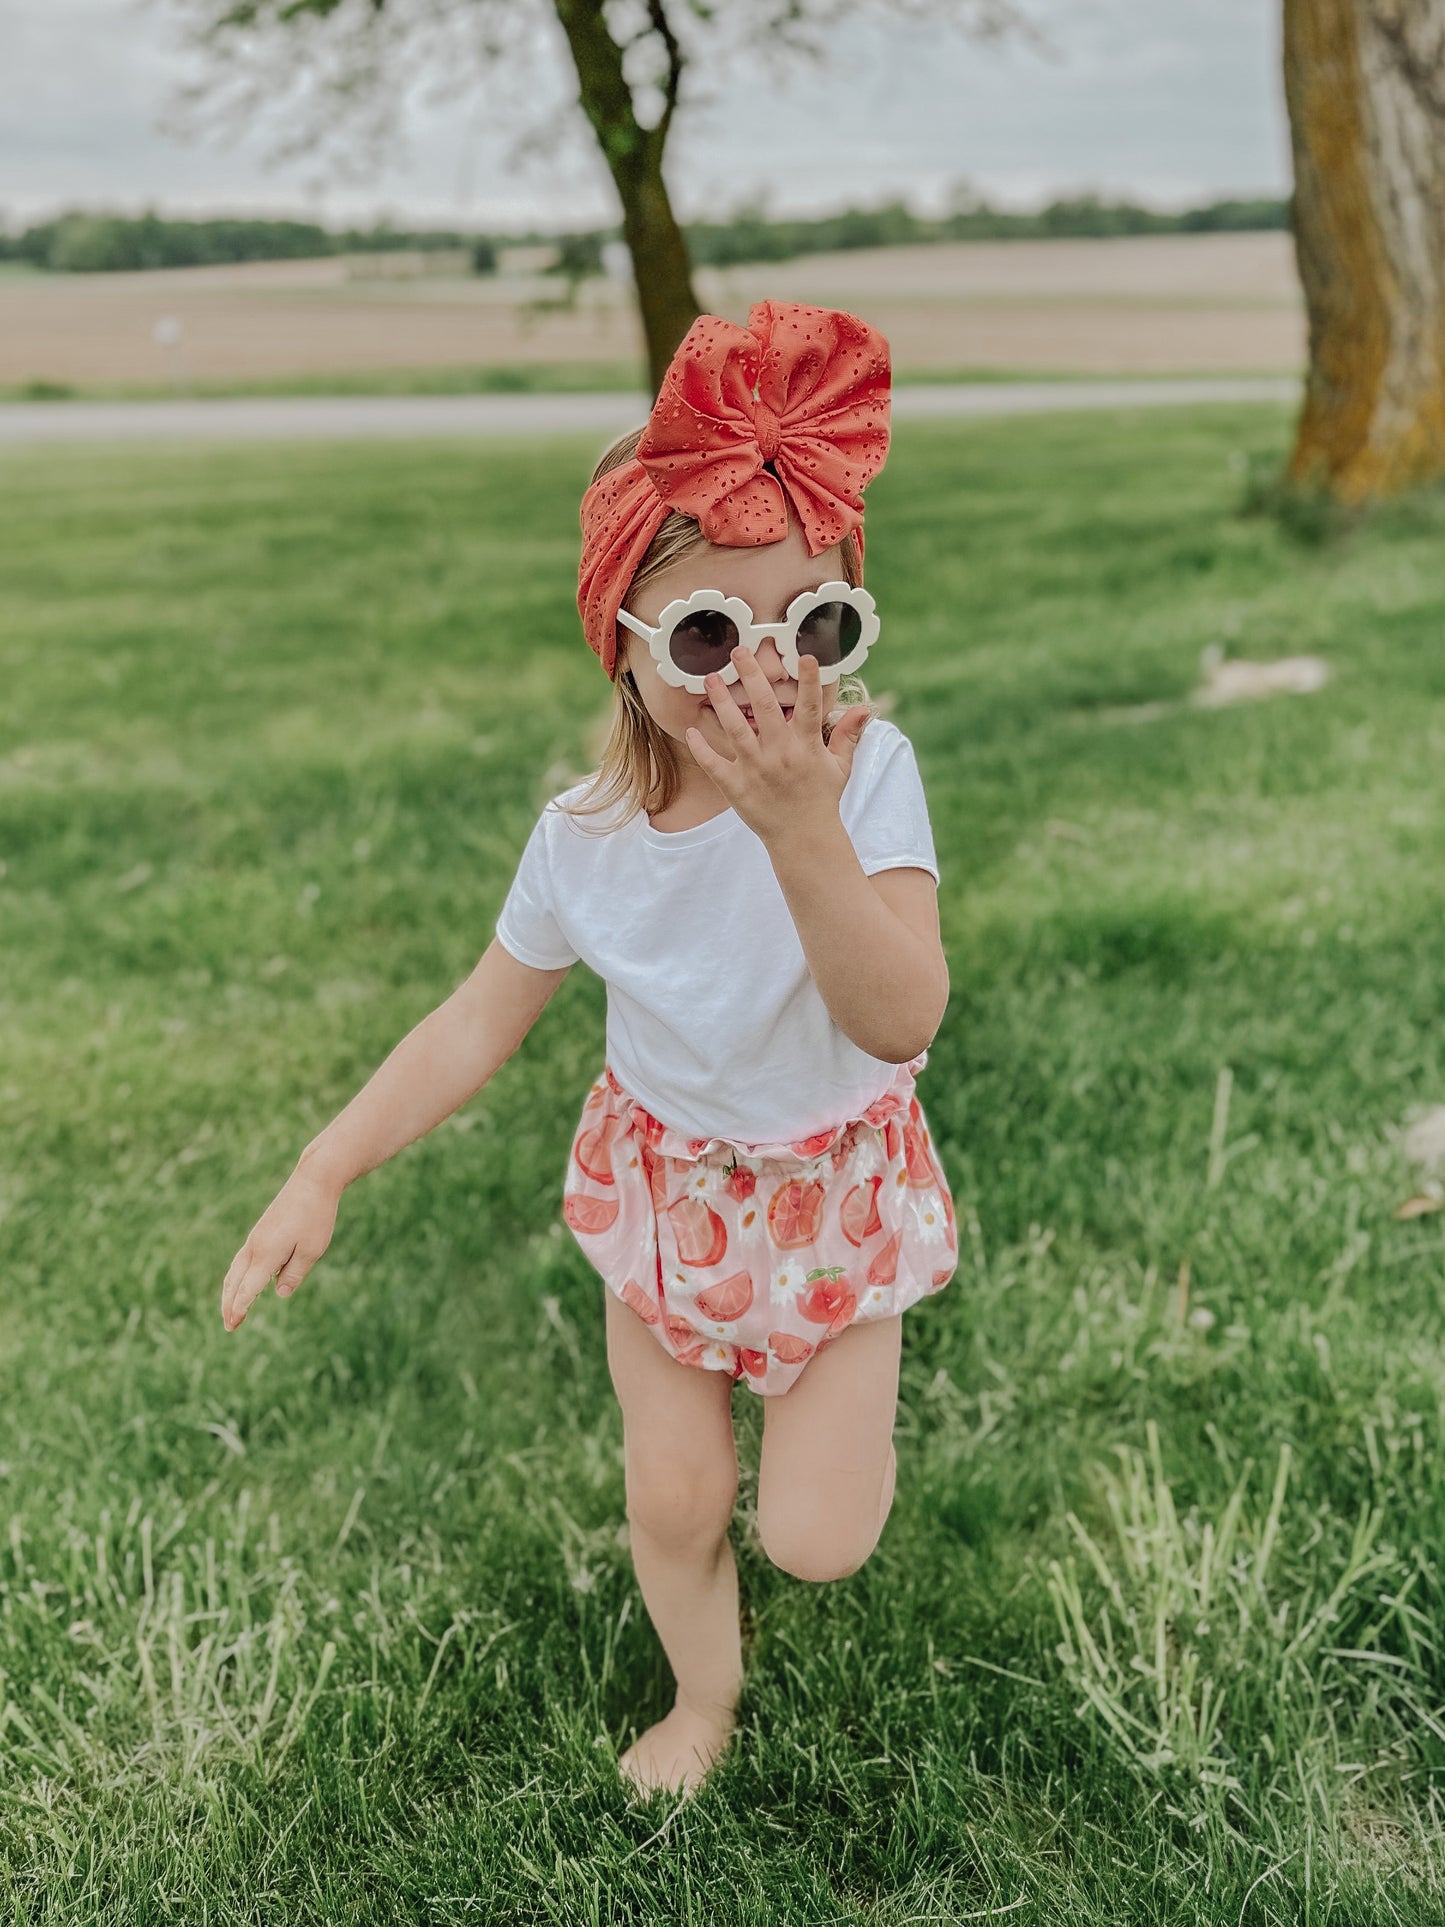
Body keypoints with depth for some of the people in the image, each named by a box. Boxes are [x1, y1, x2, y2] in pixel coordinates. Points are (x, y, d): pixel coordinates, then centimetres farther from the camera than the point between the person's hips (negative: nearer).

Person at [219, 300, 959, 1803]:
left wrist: (803, 830, -51)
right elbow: (480, 1022, -6)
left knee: (814, 1540, 1)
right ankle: (705, 1697, 46)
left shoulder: (865, 773, -27)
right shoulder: (585, 838, -19)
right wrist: (324, 1171, -10)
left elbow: (902, 1021, -39)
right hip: (665, 1184, 2)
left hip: (829, 1191, -2)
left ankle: (834, 1404, 37)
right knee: (670, 1499, 14)